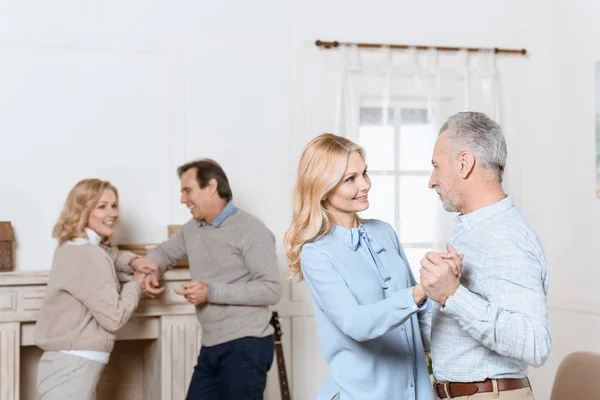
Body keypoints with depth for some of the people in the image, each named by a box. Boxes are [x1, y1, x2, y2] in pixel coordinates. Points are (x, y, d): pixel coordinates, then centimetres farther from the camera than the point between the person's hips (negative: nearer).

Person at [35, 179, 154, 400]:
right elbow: (114, 317, -19)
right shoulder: (87, 255, -17)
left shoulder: (77, 248, 11)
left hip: (71, 364, 10)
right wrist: (136, 282, -3)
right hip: (72, 368, -10)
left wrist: (134, 262, 10)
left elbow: (109, 255, 33)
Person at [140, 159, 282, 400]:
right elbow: (164, 252, 30)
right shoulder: (192, 229, 12)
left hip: (245, 346, -7)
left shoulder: (251, 230, -12)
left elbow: (271, 290, -18)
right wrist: (149, 271, 6)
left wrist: (212, 291, -20)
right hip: (211, 347, 7)